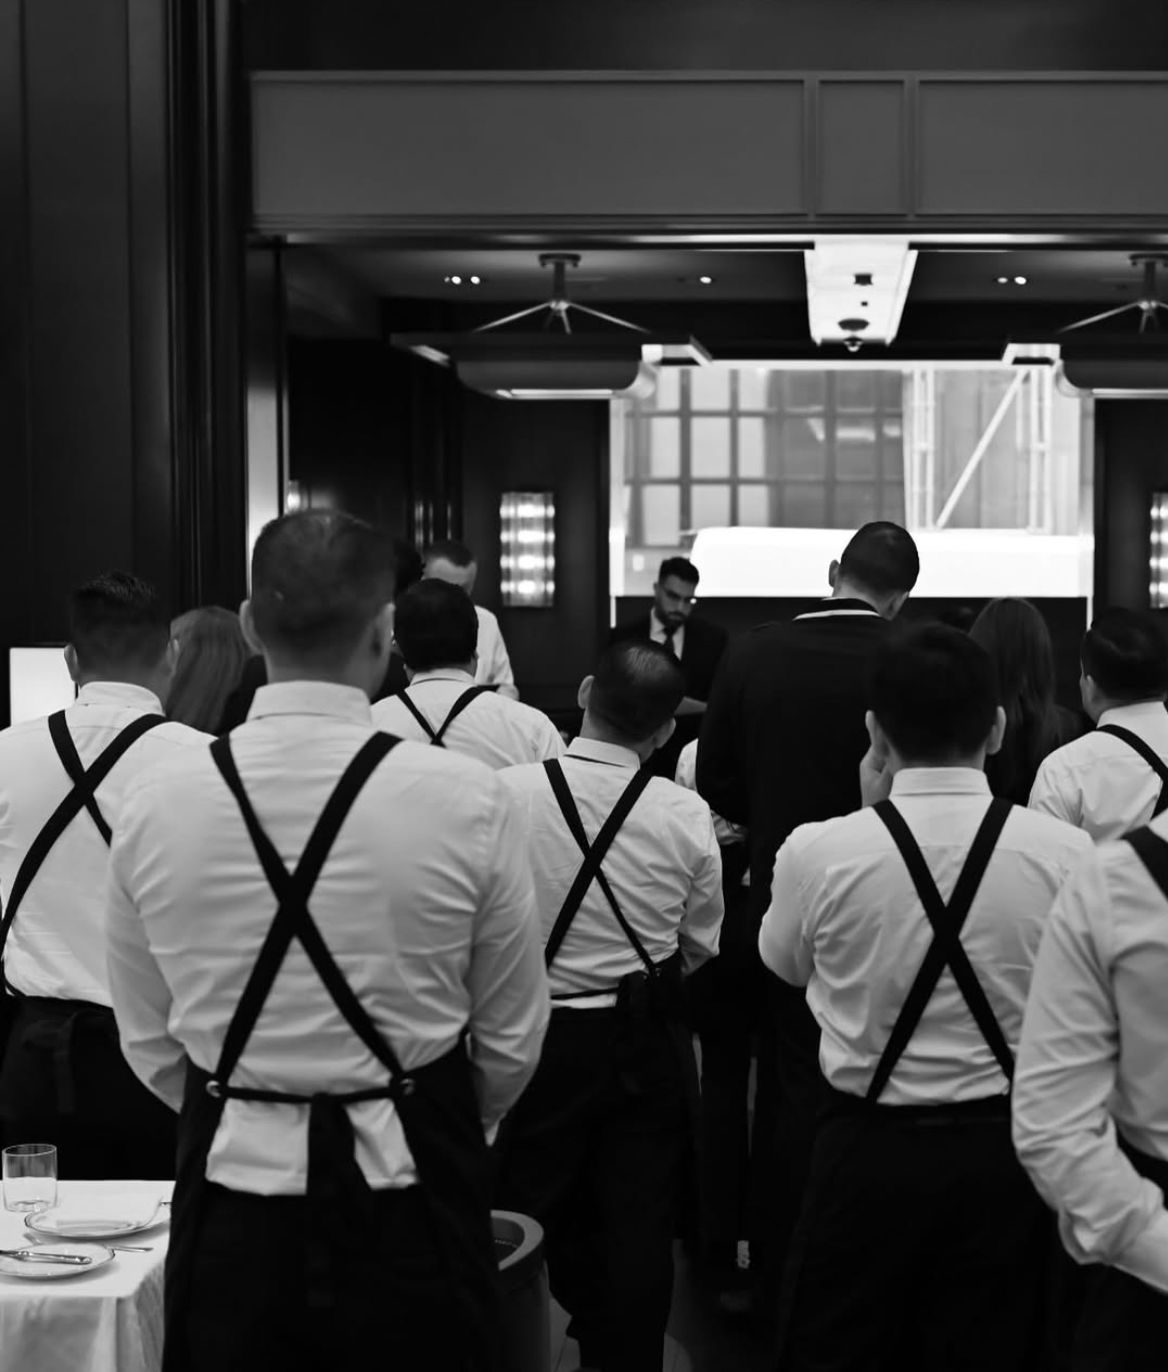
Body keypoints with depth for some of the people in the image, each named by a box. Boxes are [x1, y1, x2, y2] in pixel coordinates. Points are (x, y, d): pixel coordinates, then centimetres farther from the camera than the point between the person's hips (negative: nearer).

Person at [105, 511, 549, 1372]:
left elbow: (151, 1047, 3)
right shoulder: (466, 800, -13)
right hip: (410, 1197, -1)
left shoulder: (154, 808, -7)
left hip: (232, 1191, 2)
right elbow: (513, 1040, -3)